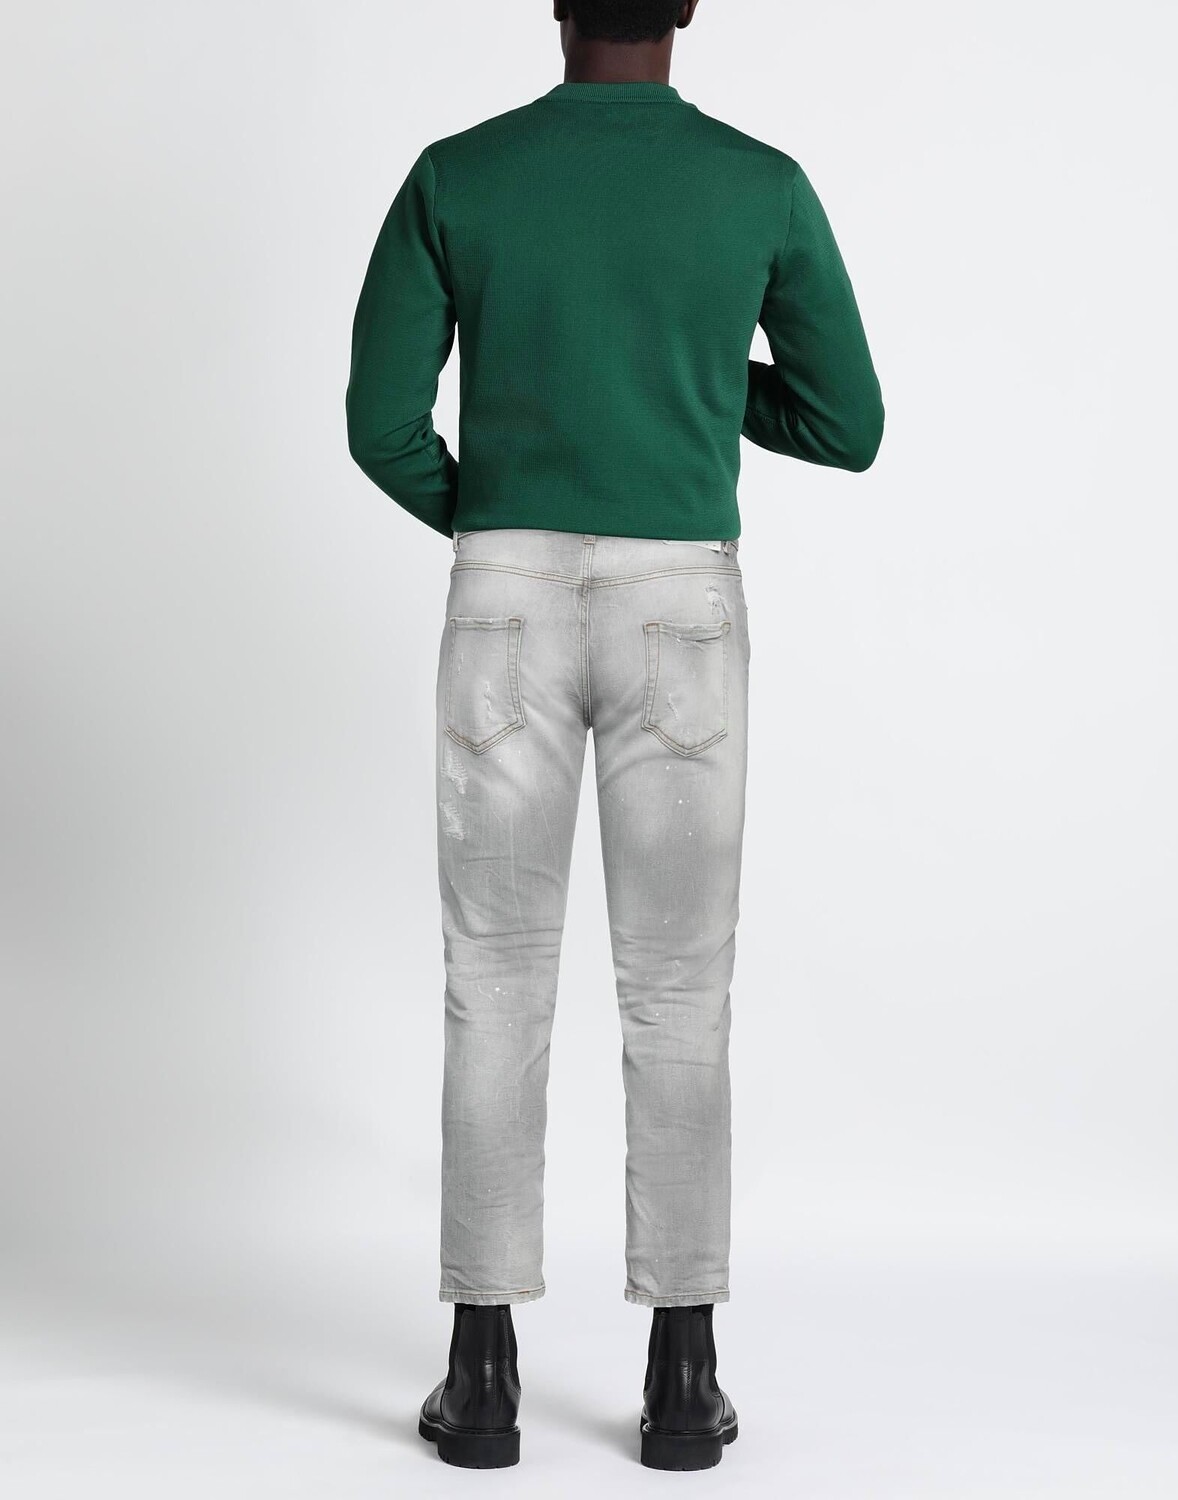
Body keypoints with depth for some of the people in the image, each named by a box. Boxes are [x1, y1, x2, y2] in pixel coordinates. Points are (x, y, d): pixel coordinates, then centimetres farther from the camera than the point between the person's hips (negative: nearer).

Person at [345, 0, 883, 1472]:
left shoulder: (454, 177, 1)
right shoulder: (766, 186, 2)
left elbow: (383, 425, 0)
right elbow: (849, 430, 6)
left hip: (509, 620, 0)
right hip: (680, 621, 0)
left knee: (496, 989, 6)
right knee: (677, 998, 6)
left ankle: (484, 1374, 7)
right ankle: (680, 1380, 8)